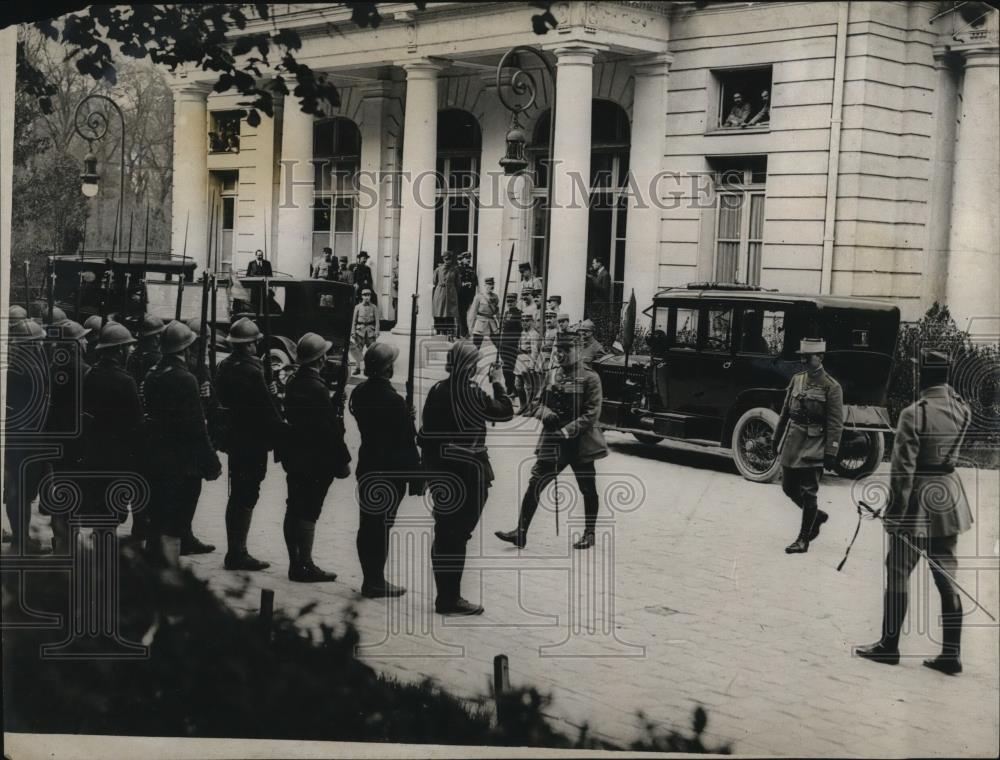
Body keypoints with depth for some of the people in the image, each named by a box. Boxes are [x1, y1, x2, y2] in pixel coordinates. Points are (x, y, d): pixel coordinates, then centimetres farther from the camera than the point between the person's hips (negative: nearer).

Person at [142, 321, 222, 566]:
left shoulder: (151, 376, 5)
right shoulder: (185, 380, -18)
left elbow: (147, 416, 11)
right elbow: (196, 428, -18)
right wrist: (211, 463, -11)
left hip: (154, 459, 8)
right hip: (182, 463, -8)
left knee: (157, 522, 19)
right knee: (174, 528, -2)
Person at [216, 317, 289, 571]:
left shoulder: (225, 367, 5)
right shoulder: (251, 371, -21)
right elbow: (267, 411, -19)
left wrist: (267, 393, 11)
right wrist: (282, 431, -5)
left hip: (234, 439, 8)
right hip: (254, 442, -8)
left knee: (237, 496, 15)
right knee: (246, 498, -1)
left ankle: (234, 552, 22)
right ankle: (238, 554, 3)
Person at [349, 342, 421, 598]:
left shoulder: (359, 393, 2)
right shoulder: (393, 401, -20)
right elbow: (406, 442, -16)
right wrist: (415, 472, -6)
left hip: (367, 467, 7)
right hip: (391, 471, -7)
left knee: (367, 524, 12)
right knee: (382, 525, 0)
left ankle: (370, 578, 21)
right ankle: (376, 582, 6)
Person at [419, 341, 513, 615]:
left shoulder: (436, 391, 4)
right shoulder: (471, 393, -17)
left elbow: (427, 432, 9)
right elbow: (505, 411, -9)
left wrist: (432, 464, 17)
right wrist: (498, 383, 4)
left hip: (439, 470, 7)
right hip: (467, 471, -7)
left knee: (443, 534, 13)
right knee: (457, 535, -1)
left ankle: (445, 596, 22)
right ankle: (451, 599, 4)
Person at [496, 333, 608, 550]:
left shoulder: (589, 378, -7)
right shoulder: (552, 376, 9)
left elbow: (592, 413, -14)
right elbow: (540, 404, 17)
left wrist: (568, 430, -21)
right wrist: (544, 412, -7)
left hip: (580, 443, -4)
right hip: (552, 442, 4)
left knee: (588, 490, 9)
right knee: (534, 484, -4)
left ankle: (589, 534, 25)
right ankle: (521, 532, -1)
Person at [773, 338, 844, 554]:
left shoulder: (831, 387, -9)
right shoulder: (797, 379, 9)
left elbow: (836, 424, -11)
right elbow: (785, 412, 16)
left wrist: (831, 453, -15)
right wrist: (777, 438, 17)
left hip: (813, 446, -6)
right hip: (792, 442, 6)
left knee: (808, 493, -3)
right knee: (789, 488, 12)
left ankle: (803, 540, 6)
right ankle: (816, 515, 35)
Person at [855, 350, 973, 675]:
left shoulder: (914, 413, -18)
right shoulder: (961, 409, 0)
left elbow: (903, 469, -17)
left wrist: (894, 510, -12)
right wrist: (944, 384, 20)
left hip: (918, 500, -6)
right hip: (949, 497, 6)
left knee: (898, 574, 6)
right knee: (947, 578, 9)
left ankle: (889, 646, 14)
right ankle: (951, 654, 11)